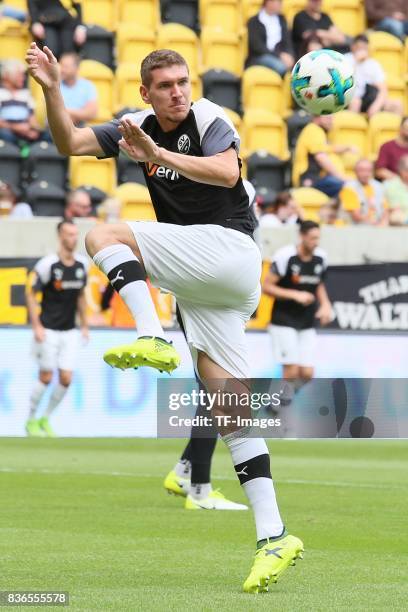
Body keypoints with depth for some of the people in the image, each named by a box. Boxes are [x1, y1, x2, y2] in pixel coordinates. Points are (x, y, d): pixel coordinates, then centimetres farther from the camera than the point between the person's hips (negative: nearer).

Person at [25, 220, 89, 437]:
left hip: (70, 331, 5)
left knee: (66, 379, -1)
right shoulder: (48, 264, -13)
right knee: (46, 377, -2)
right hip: (48, 330, -5)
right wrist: (36, 327, -13)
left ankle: (45, 419, 18)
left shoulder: (82, 264, 3)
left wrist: (84, 325, 15)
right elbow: (31, 294, -8)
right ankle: (31, 421, 15)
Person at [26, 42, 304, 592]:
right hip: (200, 285, 7)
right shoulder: (139, 126, 13)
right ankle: (274, 538, -8)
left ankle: (153, 340, -32)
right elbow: (70, 143, 11)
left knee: (104, 235, -15)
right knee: (228, 407, -3)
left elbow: (227, 173, -24)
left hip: (229, 251, -7)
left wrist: (157, 154, -32)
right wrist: (52, 91, -4)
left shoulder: (209, 120, -5)